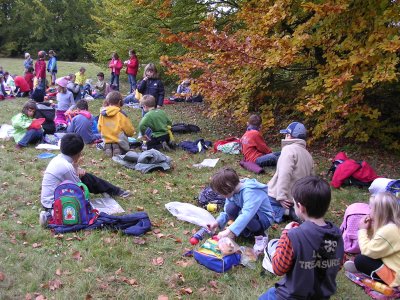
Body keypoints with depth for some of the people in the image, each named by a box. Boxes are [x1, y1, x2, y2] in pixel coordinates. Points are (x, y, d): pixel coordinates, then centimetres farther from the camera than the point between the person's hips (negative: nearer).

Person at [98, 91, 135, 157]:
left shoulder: (102, 113, -4)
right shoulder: (121, 114, -16)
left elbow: (99, 128, 9)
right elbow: (130, 131, -8)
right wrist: (131, 132, 15)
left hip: (106, 142, 4)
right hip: (120, 143, -4)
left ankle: (108, 147, 2)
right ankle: (118, 148, -4)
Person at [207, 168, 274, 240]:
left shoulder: (250, 192, -32)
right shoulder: (233, 191, -7)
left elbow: (246, 214, -43)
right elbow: (227, 212, 5)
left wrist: (229, 231, -48)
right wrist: (218, 223, -11)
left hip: (265, 218, -7)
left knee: (242, 214, -34)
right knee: (230, 208, -18)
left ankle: (258, 232, -8)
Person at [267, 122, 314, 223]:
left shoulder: (289, 149, -13)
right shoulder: (307, 154, 14)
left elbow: (284, 174, -25)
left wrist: (281, 196, -26)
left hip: (284, 197, -9)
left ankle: (284, 212, -14)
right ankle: (292, 209, 5)